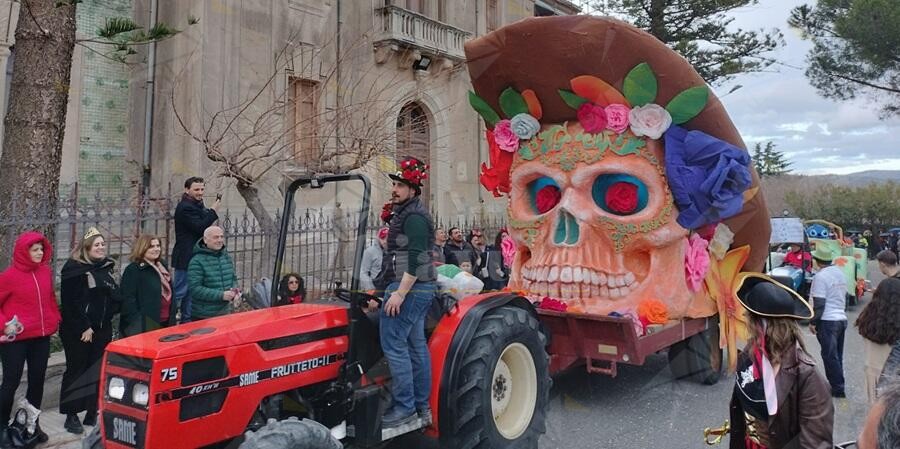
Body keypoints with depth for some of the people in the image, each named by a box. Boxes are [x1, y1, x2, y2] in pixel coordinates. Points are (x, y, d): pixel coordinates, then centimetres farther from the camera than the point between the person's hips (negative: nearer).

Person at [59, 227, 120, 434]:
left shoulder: (106, 268, 12)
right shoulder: (74, 269, -8)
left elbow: (115, 297, 16)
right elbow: (71, 303, -14)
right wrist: (83, 327, -16)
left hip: (102, 329, 6)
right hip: (77, 330, -6)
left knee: (98, 371, 8)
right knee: (76, 370, 1)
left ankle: (92, 413, 17)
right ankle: (71, 415, 11)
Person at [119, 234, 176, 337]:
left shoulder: (162, 266, 14)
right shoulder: (132, 270, -12)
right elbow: (128, 299, -17)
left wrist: (172, 319, 15)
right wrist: (137, 326, -20)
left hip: (165, 324, 8)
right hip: (145, 327, -8)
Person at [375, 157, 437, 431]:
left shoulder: (414, 217, -13)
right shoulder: (406, 214, 19)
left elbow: (415, 261, -21)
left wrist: (399, 293, -24)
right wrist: (393, 289, 25)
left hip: (408, 288, -11)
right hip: (419, 289, 11)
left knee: (394, 344, -9)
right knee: (416, 346, 11)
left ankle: (405, 408, -4)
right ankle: (421, 407, 17)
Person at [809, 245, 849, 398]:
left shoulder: (820, 276, -15)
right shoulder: (840, 273, 10)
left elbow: (819, 303, -18)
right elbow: (845, 296, 20)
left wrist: (813, 322, -11)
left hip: (827, 321, -8)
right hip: (842, 319, 8)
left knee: (830, 356, -1)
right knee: (837, 355, 14)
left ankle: (838, 389, 2)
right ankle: (838, 386, 20)